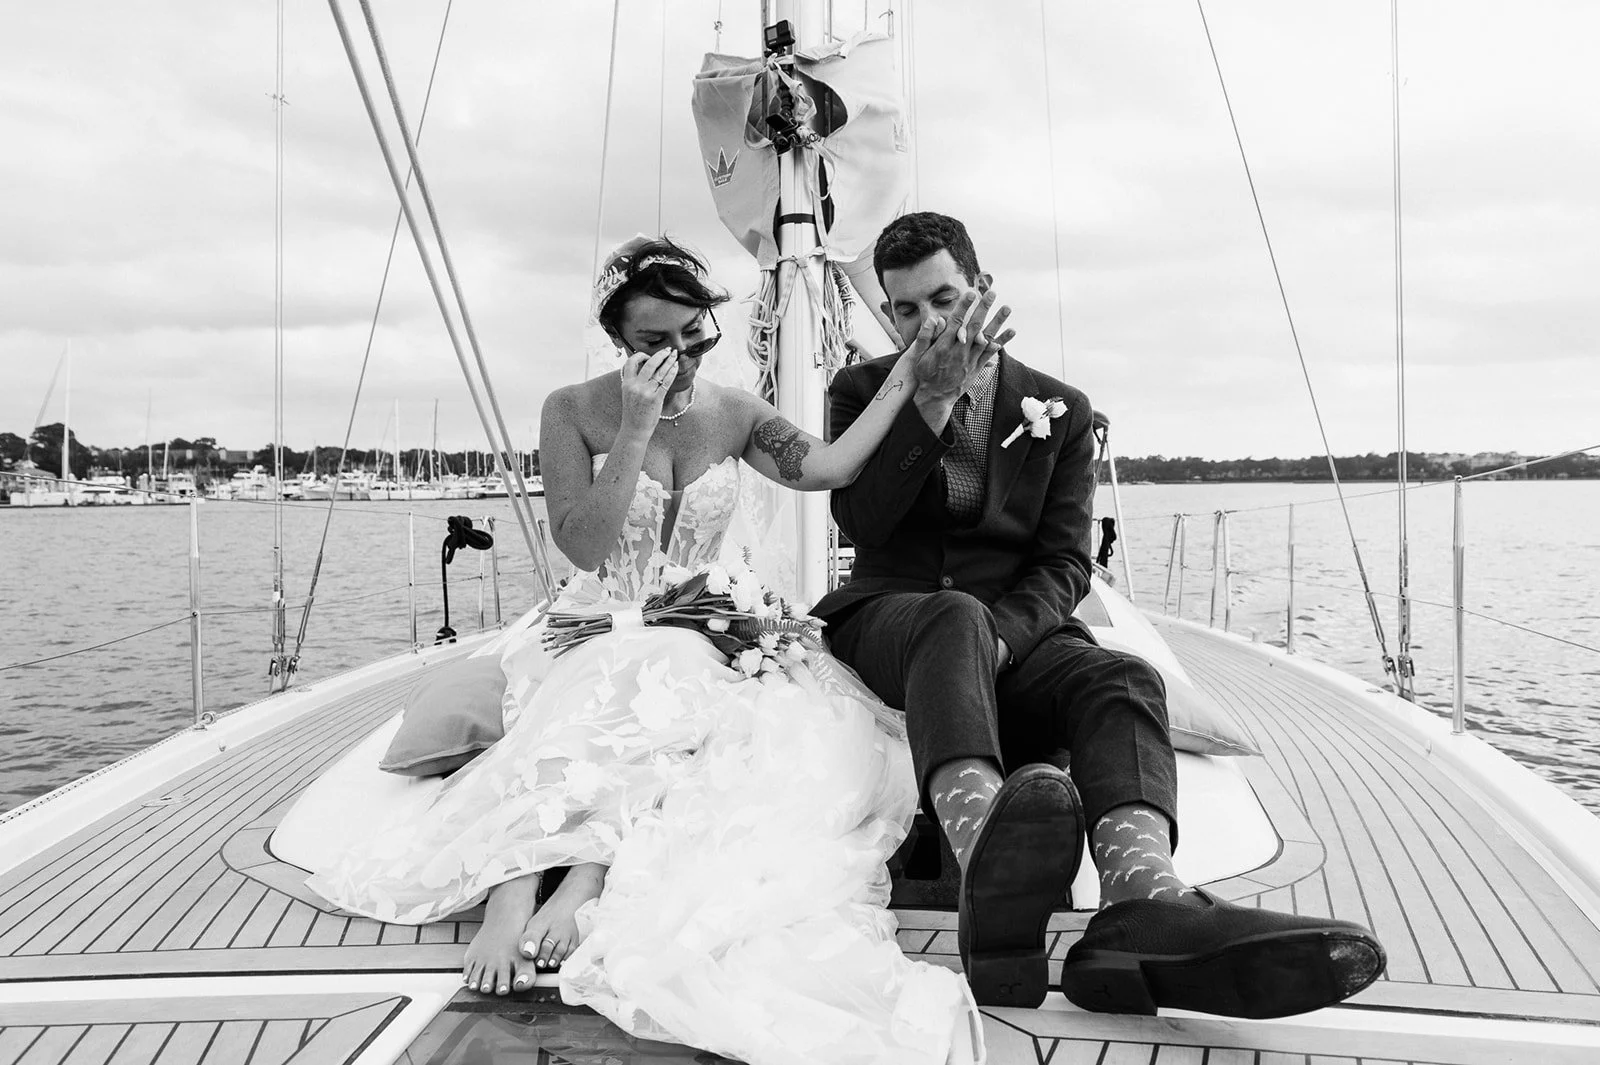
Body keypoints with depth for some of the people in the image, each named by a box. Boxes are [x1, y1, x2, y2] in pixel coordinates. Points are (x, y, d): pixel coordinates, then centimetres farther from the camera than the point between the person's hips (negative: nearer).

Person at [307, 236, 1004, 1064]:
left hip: (701, 636, 4)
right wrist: (637, 427, -20)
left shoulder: (731, 413, 6)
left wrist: (910, 376, -11)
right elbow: (584, 547, -13)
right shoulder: (573, 411, -4)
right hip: (597, 632, -3)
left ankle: (592, 875, -38)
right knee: (646, 686, -38)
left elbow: (826, 467, -7)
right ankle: (513, 891, -43)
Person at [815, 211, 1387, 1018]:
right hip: (890, 613, -2)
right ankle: (989, 866, -68)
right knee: (954, 619, -38)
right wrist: (931, 397, -13)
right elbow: (859, 521, -5)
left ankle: (1141, 903, -61)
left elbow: (1064, 563, 4)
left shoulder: (1060, 410, 14)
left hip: (1014, 629, 2)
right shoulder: (862, 390, 13)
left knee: (1122, 680, -30)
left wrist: (1002, 634, -17)